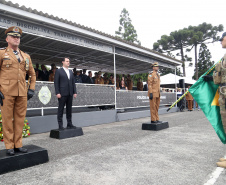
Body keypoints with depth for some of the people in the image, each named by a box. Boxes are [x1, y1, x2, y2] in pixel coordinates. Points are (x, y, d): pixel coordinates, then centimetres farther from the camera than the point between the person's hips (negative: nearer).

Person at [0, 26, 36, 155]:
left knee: (20, 119, 7)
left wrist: (31, 89, 8)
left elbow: (33, 74, 20)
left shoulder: (26, 56, 16)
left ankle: (18, 144, 17)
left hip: (22, 93, 4)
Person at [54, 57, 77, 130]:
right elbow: (56, 83, -4)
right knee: (61, 109, -1)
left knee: (69, 109, 8)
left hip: (70, 94, 5)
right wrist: (57, 93, -12)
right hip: (62, 94, -5)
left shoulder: (71, 72, 18)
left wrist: (75, 92, 8)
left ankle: (69, 124, 15)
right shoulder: (58, 71, 2)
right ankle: (60, 125, 4)